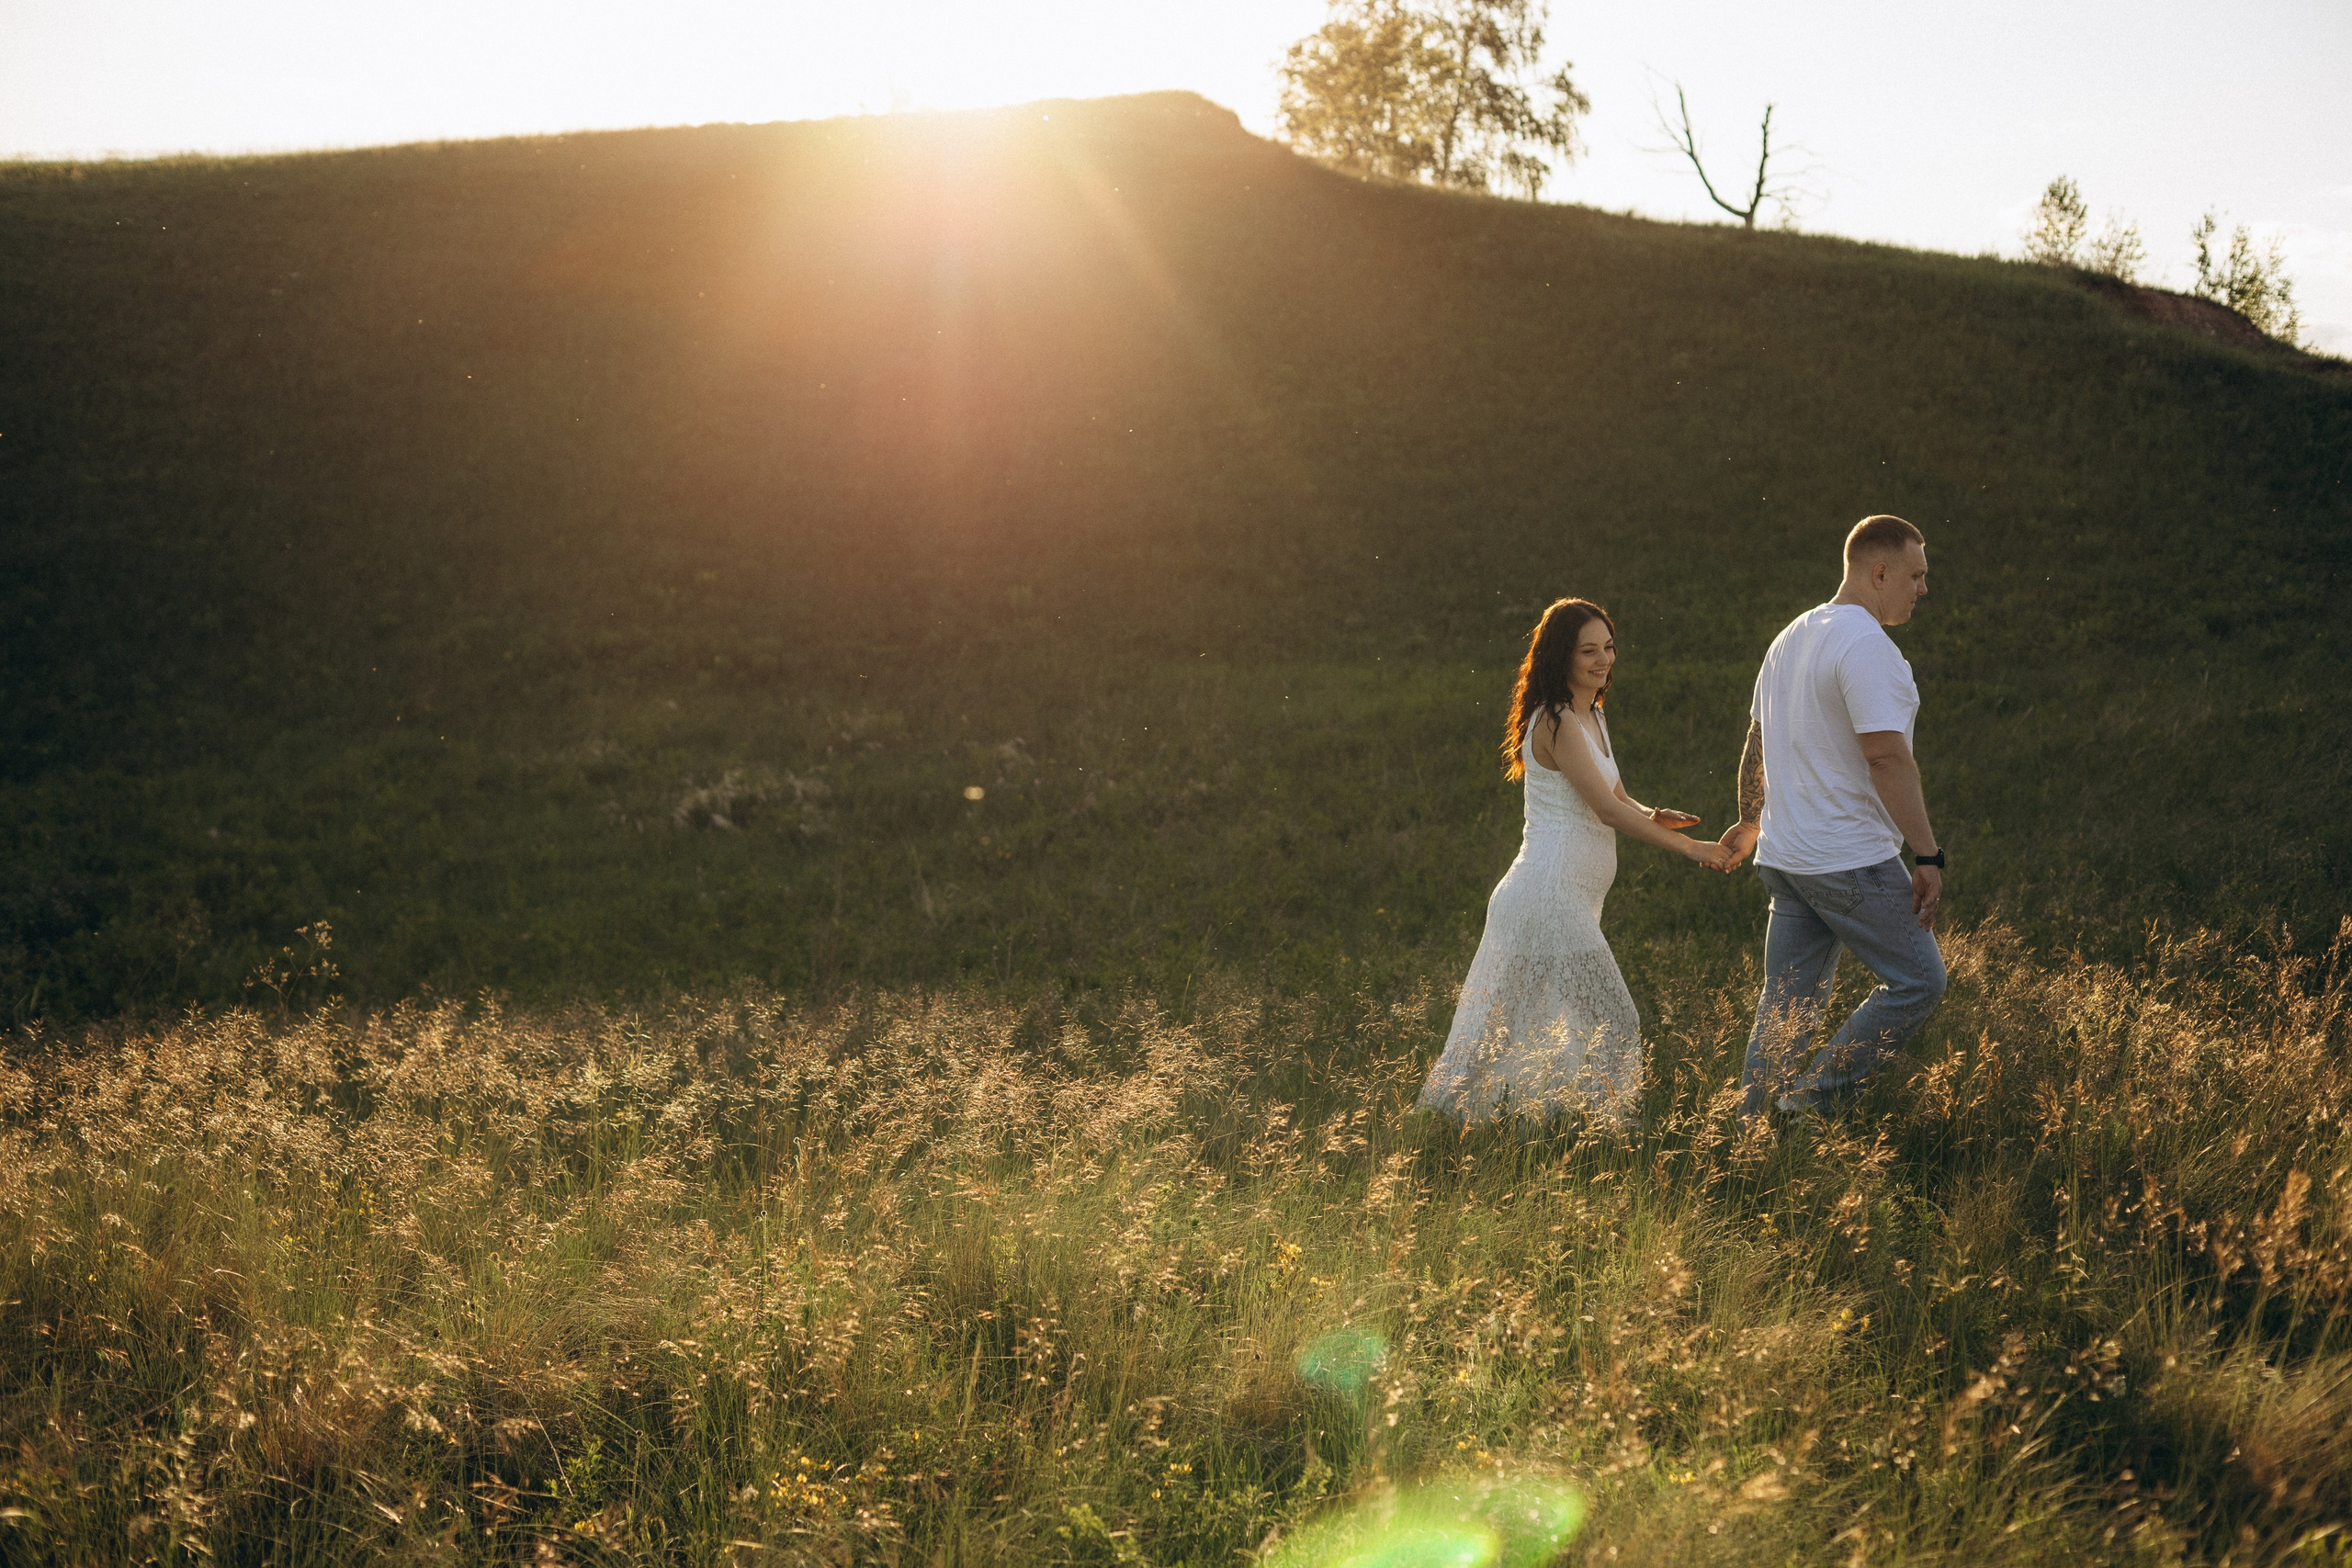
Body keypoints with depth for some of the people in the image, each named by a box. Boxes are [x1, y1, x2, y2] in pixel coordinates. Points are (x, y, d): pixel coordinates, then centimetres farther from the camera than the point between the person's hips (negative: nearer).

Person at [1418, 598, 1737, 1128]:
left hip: (1567, 899, 10)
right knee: (1613, 1027, -8)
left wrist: (1651, 816, -6)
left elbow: (1617, 798, 17)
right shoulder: (1557, 721, -15)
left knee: (1503, 1027, 14)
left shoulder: (1592, 715, 15)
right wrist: (1689, 847, -17)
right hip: (1551, 899, -10)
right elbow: (1607, 810, -18)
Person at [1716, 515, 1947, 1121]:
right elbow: (1887, 757, -22)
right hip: (1852, 860, -9)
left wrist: (1749, 821, 38)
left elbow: (1755, 744, 24)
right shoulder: (1867, 645, -14)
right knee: (1918, 981, 0)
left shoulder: (1789, 638, 16)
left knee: (1786, 1007, 13)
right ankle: (1815, 1095, -1)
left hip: (1785, 859, 9)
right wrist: (1928, 856, -20)